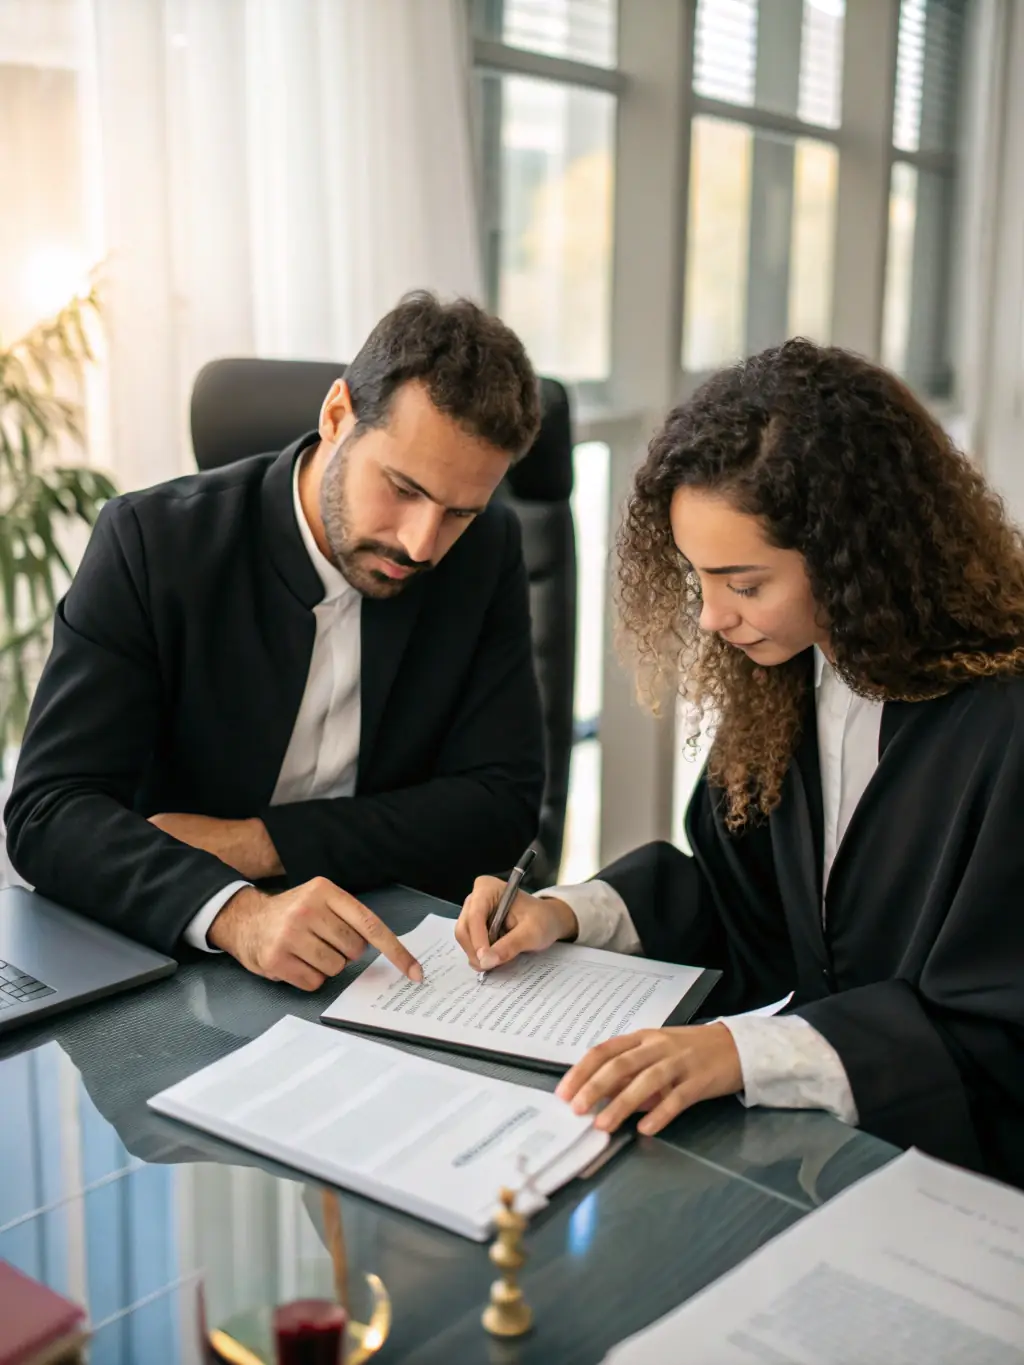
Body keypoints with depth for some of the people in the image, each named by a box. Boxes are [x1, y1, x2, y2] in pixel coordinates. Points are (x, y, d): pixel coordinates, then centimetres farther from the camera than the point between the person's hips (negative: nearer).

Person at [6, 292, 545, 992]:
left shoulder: (487, 550, -5)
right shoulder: (153, 540, -11)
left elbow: (503, 803, -6)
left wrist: (254, 843, -15)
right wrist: (236, 912, -34)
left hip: (396, 956, 0)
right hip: (168, 951, 1)